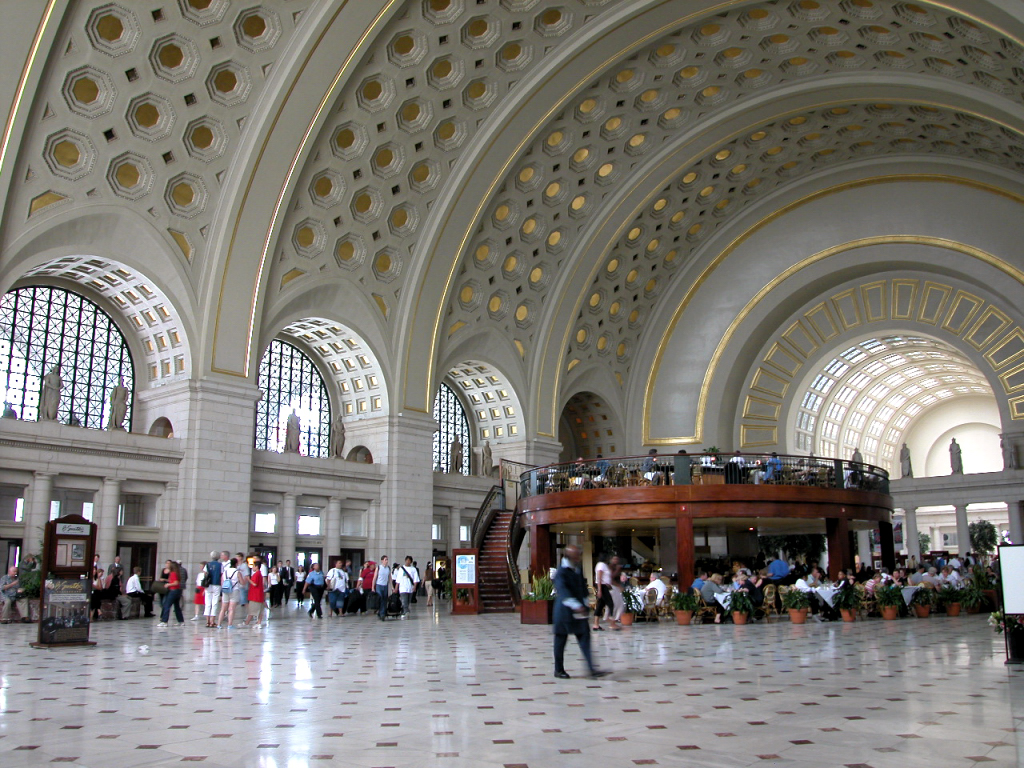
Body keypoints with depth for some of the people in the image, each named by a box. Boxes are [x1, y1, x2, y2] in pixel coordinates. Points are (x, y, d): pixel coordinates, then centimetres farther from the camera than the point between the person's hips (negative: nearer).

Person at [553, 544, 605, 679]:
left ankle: (592, 668, -3)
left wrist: (583, 605, 13)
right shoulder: (561, 573, -15)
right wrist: (576, 605, -40)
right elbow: (563, 591, -29)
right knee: (561, 640, 6)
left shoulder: (578, 571, 11)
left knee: (584, 637, -1)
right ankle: (559, 670, 18)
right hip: (564, 611, -7)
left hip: (579, 611, 7)